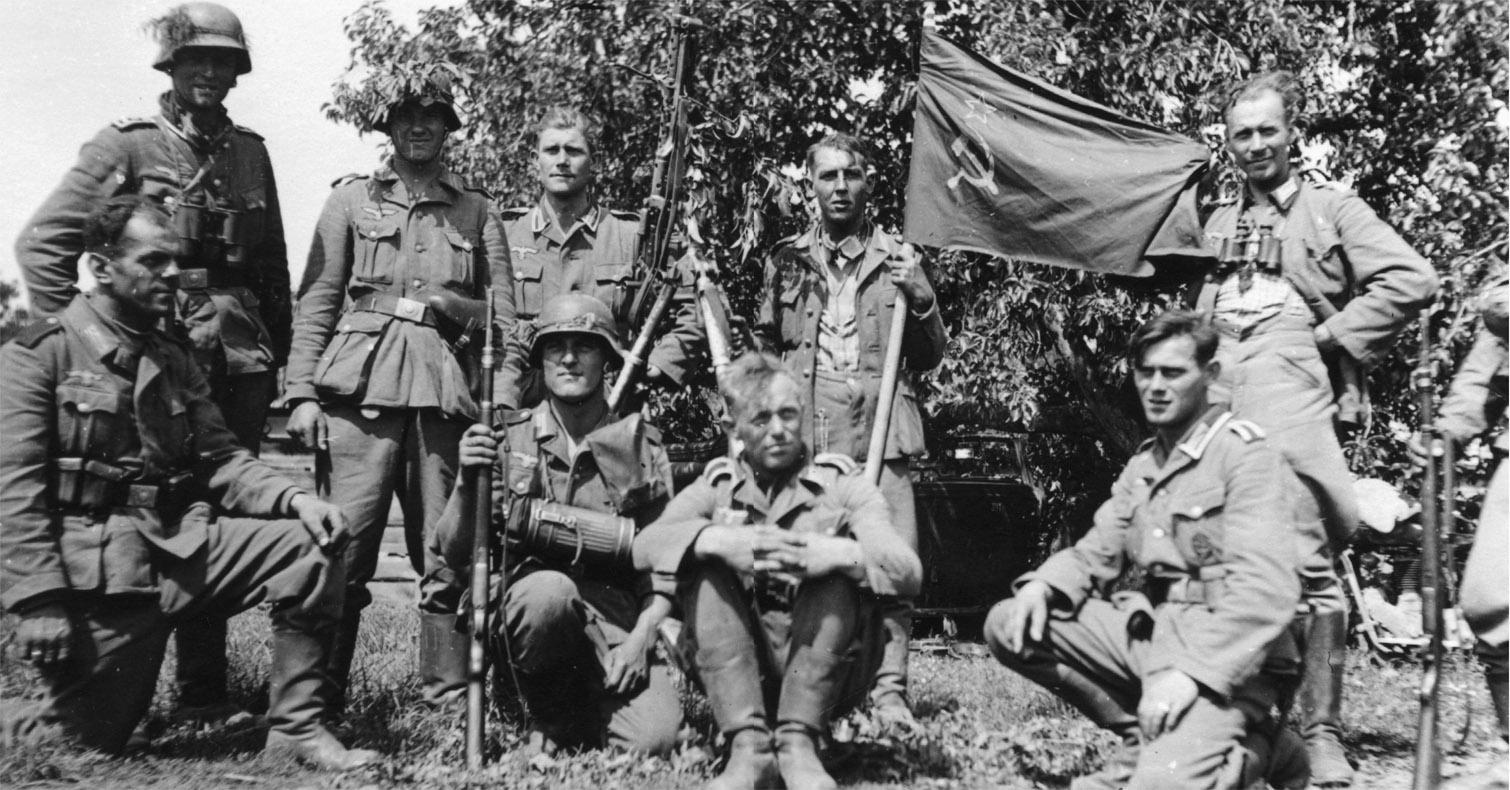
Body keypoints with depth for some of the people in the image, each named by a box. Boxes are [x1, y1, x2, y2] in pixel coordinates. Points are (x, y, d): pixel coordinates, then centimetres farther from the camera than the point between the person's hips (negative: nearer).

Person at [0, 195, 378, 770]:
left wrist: (294, 498, -11)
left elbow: (221, 459, 9)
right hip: (96, 567, -5)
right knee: (88, 742, -4)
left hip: (182, 546, 5)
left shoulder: (174, 359, 14)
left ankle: (297, 727, -7)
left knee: (305, 547, -15)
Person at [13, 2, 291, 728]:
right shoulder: (126, 146, 0)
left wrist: (281, 360, 12)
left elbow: (272, 266, 18)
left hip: (240, 362, 4)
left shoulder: (249, 152, 14)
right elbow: (41, 244, -4)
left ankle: (204, 694, 16)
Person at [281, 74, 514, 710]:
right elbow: (316, 301, 8)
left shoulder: (478, 212, 17)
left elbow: (505, 318, 16)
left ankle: (449, 692, 9)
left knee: (447, 557, 1)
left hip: (446, 392, 1)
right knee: (343, 551, -6)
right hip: (361, 387, -1)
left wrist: (457, 307, -3)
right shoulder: (352, 199, 15)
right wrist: (302, 391, 0)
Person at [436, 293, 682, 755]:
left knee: (652, 740, -25)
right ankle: (552, 721, -7)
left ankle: (588, 709, 11)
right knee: (549, 588, -36)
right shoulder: (510, 439, 6)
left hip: (618, 615, 0)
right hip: (530, 606, 0)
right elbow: (454, 554, 4)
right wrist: (466, 484, -14)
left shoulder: (641, 445, 6)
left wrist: (641, 637, -9)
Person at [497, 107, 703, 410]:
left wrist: (650, 369, 1)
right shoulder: (505, 232, 10)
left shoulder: (631, 235, 8)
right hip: (523, 412, 0)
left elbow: (691, 320, 13)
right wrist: (499, 405, -8)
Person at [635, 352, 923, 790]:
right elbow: (645, 546, -11)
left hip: (826, 674, -1)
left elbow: (908, 572, -11)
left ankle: (798, 740, -27)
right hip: (733, 667, 1)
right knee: (704, 563, -20)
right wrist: (719, 541, -31)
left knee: (844, 562, -23)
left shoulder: (842, 484, 5)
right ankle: (748, 745, -29)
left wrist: (838, 553, -31)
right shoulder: (715, 487, 10)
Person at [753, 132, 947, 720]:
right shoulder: (786, 259, 16)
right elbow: (762, 350, 21)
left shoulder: (896, 258, 14)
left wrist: (921, 300, -1)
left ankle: (889, 689, -1)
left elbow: (928, 359, 16)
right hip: (801, 432, 1)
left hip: (879, 429, 0)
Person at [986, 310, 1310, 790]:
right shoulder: (1144, 463, 17)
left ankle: (1252, 748, 2)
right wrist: (1042, 585, -8)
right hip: (1151, 634, 8)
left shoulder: (1246, 455, -9)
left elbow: (1266, 591, -21)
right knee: (1008, 626, -4)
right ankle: (1143, 741, 2)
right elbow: (1095, 554, 16)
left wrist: (1192, 671, -29)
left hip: (1225, 660, -8)